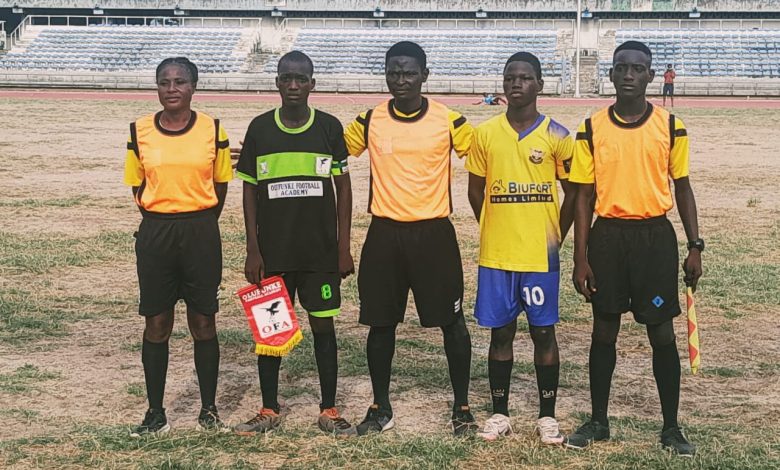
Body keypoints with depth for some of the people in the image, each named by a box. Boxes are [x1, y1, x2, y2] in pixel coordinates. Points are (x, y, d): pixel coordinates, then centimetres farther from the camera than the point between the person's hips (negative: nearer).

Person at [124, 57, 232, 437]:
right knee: (157, 325, 6)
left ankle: (209, 410, 17)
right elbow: (138, 188, 7)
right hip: (155, 234, 1)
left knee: (203, 323, 5)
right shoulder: (140, 131, 0)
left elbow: (220, 186, 7)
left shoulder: (212, 130, -2)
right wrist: (163, 221, 5)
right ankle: (155, 414, 16)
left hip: (201, 233, -1)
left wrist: (198, 224, 7)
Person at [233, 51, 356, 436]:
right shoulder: (260, 128, 0)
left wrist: (344, 247, -2)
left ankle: (329, 410, 14)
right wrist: (252, 250, -2)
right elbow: (249, 191, 4)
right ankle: (269, 410, 18)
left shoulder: (329, 127, -1)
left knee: (323, 325, 4)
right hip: (272, 248, 1)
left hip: (321, 249, -1)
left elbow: (343, 188, 3)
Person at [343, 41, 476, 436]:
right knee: (381, 324, 8)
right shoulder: (369, 121, 1)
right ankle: (381, 407, 22)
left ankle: (462, 407, 18)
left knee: (452, 322, 4)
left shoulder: (449, 120, -4)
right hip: (384, 234, 2)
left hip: (434, 233, -1)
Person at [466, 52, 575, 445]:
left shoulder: (556, 135, -2)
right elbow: (475, 190, 10)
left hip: (541, 255, -1)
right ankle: (499, 413, 19)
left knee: (543, 332, 5)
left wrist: (555, 235, 2)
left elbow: (573, 191, 4)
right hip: (496, 254, 1)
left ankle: (547, 415, 16)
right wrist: (495, 232, 8)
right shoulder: (484, 133, 2)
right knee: (501, 333, 8)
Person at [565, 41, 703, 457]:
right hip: (608, 236, 0)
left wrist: (695, 246, 2)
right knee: (604, 331, 9)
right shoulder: (592, 129, 0)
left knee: (662, 334, 4)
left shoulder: (670, 127, 1)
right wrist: (580, 258, -3)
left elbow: (682, 188, 7)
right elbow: (583, 196, 1)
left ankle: (671, 427, 16)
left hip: (655, 236, 0)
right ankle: (598, 421, 22)